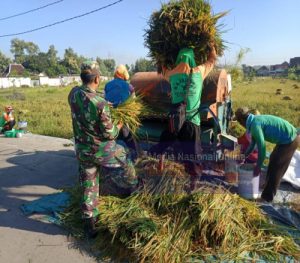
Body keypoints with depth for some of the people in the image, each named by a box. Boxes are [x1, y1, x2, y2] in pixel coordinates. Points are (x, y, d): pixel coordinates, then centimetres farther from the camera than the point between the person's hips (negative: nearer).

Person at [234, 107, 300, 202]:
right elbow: (253, 143, 21)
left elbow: (262, 147, -21)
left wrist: (258, 167, -10)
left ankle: (267, 196, 13)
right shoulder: (256, 120, 10)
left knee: (275, 168, -1)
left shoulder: (255, 125, -21)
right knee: (273, 160, 22)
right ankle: (269, 188, 39)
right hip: (291, 137, 10)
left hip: (290, 141, -10)